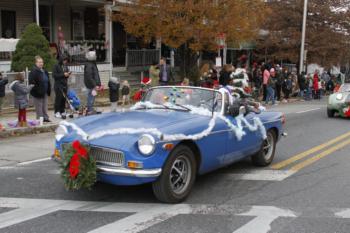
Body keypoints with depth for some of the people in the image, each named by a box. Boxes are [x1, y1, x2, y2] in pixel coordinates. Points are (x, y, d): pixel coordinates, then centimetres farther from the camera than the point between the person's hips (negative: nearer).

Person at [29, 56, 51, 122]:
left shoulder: (44, 71, 13)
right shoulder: (34, 71, -14)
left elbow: (48, 82, 21)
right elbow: (31, 82, -20)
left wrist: (48, 90, 14)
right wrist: (37, 90, -23)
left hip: (45, 92, 8)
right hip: (38, 94, -8)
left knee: (45, 107, 14)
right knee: (39, 107, -1)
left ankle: (45, 117, 22)